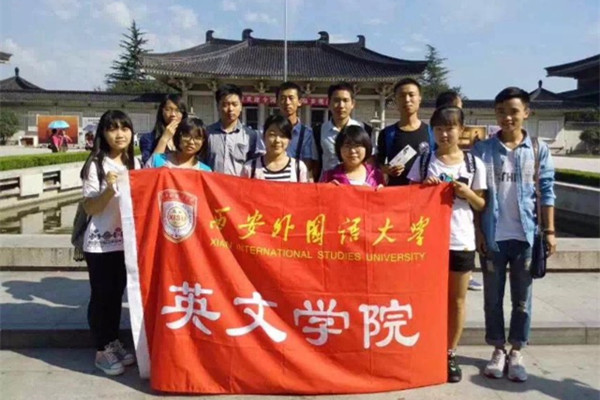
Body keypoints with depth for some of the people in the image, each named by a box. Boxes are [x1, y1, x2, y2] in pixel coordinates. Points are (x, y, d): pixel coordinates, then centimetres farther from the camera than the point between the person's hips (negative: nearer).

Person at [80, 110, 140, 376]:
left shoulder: (134, 163, 5)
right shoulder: (96, 165, -12)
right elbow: (89, 209, -12)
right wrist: (109, 189, -26)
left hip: (126, 240, 6)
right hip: (100, 243, -5)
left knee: (117, 293, 16)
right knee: (101, 295, 5)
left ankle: (114, 342, 30)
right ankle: (101, 351, 18)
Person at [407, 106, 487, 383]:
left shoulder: (474, 164, 1)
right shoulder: (423, 160, 1)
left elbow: (481, 205, 6)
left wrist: (467, 193, -13)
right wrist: (424, 188, -14)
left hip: (461, 240, 1)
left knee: (457, 299, 10)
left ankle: (450, 354, 23)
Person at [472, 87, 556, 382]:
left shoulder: (539, 150, 1)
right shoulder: (482, 149, -1)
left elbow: (546, 192, 3)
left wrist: (549, 230, -2)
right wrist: (477, 230, -5)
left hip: (525, 236, 1)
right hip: (493, 236, 0)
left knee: (522, 298, 10)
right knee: (493, 297, 10)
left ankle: (516, 352, 24)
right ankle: (498, 350, 24)